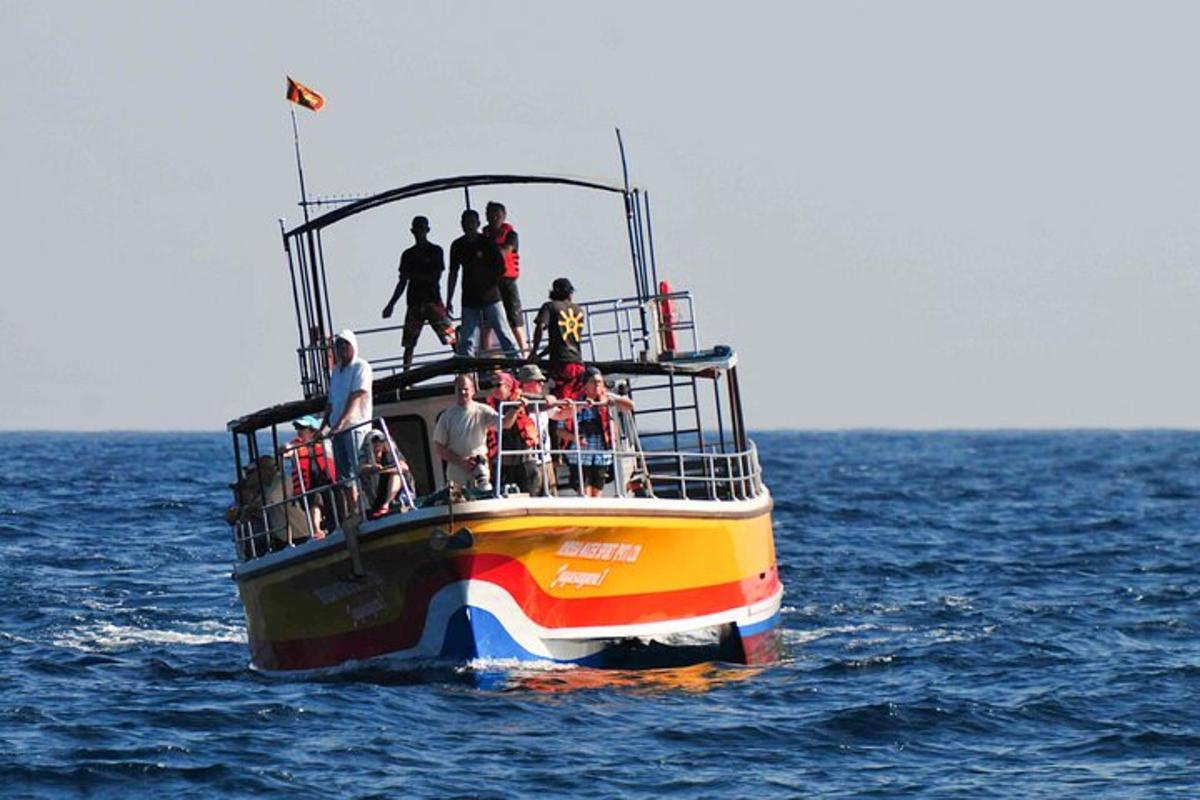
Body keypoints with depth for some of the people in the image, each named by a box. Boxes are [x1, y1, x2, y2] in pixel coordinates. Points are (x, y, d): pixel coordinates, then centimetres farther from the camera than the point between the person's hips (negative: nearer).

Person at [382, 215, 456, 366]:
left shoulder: (435, 251, 3)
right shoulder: (408, 254, 15)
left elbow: (436, 277, -6)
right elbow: (402, 282, 18)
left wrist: (413, 275, -8)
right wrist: (391, 304, 14)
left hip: (433, 301, -4)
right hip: (415, 303, 4)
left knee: (450, 337, -12)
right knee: (408, 344, 0)